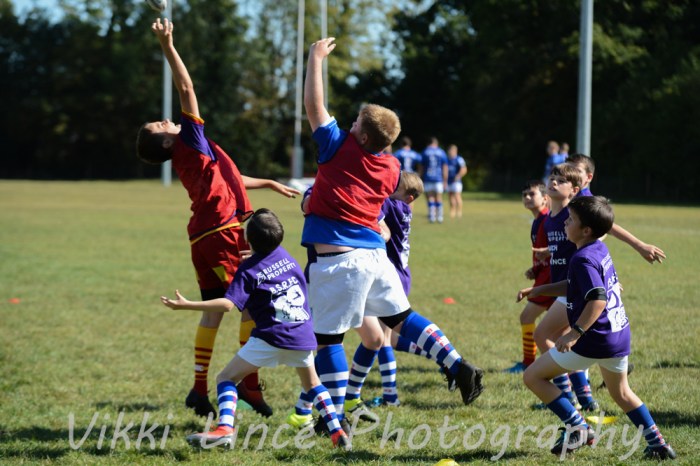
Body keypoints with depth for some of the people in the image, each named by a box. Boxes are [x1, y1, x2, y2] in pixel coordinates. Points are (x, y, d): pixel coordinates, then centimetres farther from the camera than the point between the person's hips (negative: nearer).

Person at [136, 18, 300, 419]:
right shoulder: (190, 142, -5)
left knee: (214, 310, 11)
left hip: (207, 236, 9)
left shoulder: (190, 157, 17)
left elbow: (231, 180, 31)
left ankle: (200, 388, 10)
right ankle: (249, 382, -7)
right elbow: (187, 90, -14)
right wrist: (168, 46, -13)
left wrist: (270, 183, 42)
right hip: (224, 233, -9)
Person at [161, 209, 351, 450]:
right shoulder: (284, 256, 11)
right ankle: (337, 432, 18)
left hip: (272, 336, -5)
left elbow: (228, 304, -16)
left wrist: (187, 304, -16)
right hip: (303, 335, 5)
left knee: (226, 378, 2)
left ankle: (225, 428, -18)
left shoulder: (249, 270, -4)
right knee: (312, 383, 28)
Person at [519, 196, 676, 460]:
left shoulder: (584, 259, -19)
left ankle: (577, 428, 0)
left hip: (595, 338, -9)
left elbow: (597, 300, -29)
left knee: (533, 377, 0)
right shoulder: (600, 250, 10)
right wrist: (540, 290, 20)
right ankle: (657, 444, 25)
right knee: (621, 392, 29)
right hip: (620, 335, 9)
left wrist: (574, 333, -31)